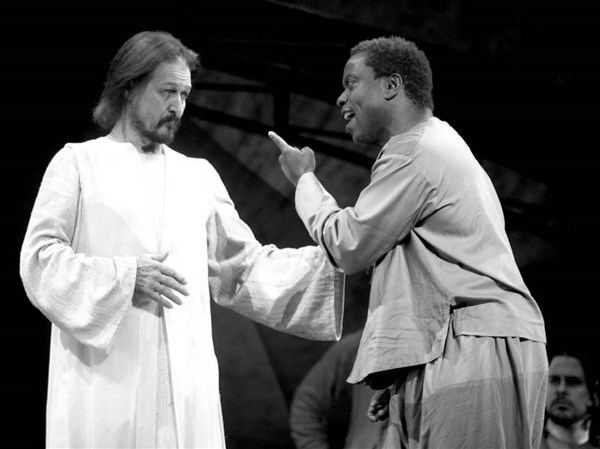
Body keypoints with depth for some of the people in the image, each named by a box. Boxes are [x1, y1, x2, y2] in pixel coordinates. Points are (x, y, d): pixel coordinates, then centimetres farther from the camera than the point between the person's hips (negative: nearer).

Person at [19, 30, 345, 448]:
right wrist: (125, 276, -13)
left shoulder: (199, 175, 19)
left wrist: (332, 259, 5)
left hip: (184, 379, 4)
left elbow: (247, 265, 18)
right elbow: (39, 258, -1)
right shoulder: (78, 162, 7)